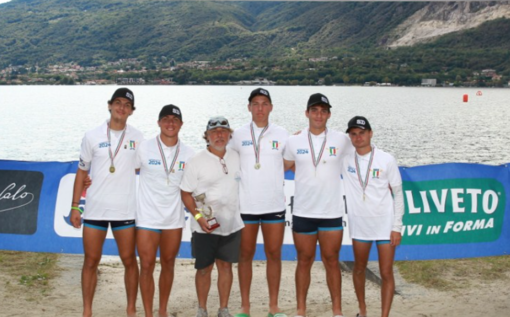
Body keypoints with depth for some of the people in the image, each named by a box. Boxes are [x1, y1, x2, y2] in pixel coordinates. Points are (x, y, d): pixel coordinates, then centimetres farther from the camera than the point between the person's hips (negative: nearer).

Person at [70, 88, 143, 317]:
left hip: (125, 210, 0)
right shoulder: (92, 137, 1)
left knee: (129, 260, 5)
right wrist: (75, 206, 2)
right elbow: (82, 172, 6)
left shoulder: (137, 137, 2)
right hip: (95, 209, 0)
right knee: (91, 261, 6)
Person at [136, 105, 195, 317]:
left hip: (174, 219, 2)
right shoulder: (144, 148, -6)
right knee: (147, 266, 0)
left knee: (168, 265, 13)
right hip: (147, 218, -2)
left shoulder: (188, 153, 1)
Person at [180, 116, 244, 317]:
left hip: (231, 225, 3)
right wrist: (198, 216, -18)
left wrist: (238, 213, 14)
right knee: (204, 268, 5)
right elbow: (185, 193, -7)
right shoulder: (196, 162, -8)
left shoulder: (235, 157, 5)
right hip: (205, 227, -3)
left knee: (225, 265, 9)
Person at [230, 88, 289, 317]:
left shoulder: (281, 135, 3)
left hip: (274, 205, 0)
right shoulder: (238, 135, 3)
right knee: (246, 255, 6)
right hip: (245, 204, 0)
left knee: (274, 254, 5)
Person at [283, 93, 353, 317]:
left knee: (331, 261, 7)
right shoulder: (294, 141, 1)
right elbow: (283, 166, 14)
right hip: (302, 212, 1)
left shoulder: (341, 140, -1)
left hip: (332, 212, 0)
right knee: (304, 261, 10)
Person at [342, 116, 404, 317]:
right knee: (359, 269, 16)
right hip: (359, 224, 2)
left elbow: (398, 194, -2)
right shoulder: (345, 160, -3)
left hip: (385, 224, -2)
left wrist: (397, 226, -5)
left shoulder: (386, 160, -7)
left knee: (386, 273, -2)